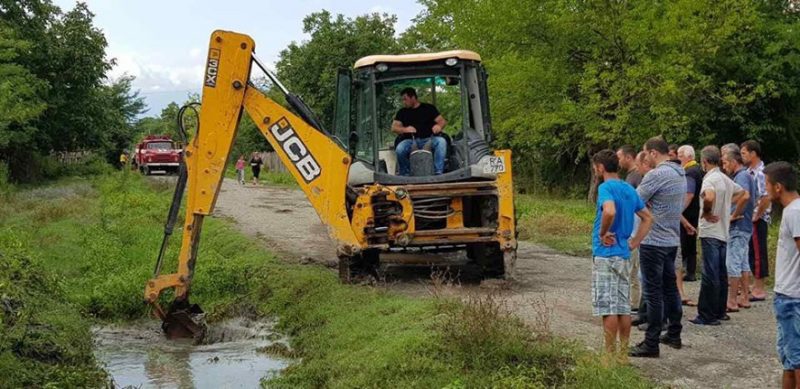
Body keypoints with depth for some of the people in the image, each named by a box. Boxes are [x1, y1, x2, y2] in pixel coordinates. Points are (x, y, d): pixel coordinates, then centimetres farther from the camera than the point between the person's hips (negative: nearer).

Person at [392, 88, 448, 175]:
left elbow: (442, 121, 6)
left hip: (428, 139, 0)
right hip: (410, 141, 1)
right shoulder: (402, 112, 17)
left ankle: (438, 172, -31)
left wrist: (439, 126, -19)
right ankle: (405, 175, -12)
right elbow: (394, 127, 8)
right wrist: (405, 129, -15)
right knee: (399, 149, -32)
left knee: (441, 141, -32)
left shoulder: (429, 108, 12)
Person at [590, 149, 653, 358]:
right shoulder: (629, 189, 12)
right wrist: (634, 243, 13)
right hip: (624, 255, 8)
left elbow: (609, 211, -32)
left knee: (608, 308, -4)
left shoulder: (606, 188, -12)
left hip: (605, 254, -8)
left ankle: (610, 355, -1)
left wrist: (603, 233, -17)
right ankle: (623, 353, 16)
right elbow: (648, 218, 17)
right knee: (623, 307, 11)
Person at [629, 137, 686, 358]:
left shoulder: (656, 175, -19)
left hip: (654, 241, -9)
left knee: (653, 292, -4)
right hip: (672, 239, 9)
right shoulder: (681, 175, 10)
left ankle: (651, 343, -1)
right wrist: (648, 203, 0)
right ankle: (674, 335, 26)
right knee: (670, 287, 18)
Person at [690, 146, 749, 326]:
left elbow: (709, 197, -35)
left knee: (710, 276, -6)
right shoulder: (727, 179, 12)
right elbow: (744, 195, 20)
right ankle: (720, 311, 21)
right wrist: (735, 214, 19)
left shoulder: (709, 179, -15)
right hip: (724, 232, 9)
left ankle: (708, 316, -3)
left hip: (710, 232, -9)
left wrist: (706, 213, -19)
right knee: (721, 274, 14)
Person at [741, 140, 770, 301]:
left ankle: (759, 289, 3)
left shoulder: (760, 173, -17)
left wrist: (756, 216, -17)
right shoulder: (750, 172, 12)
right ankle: (756, 286, 24)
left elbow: (766, 198, -25)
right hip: (749, 219, 9)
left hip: (757, 220, -9)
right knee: (752, 252, 15)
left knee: (758, 253, -3)